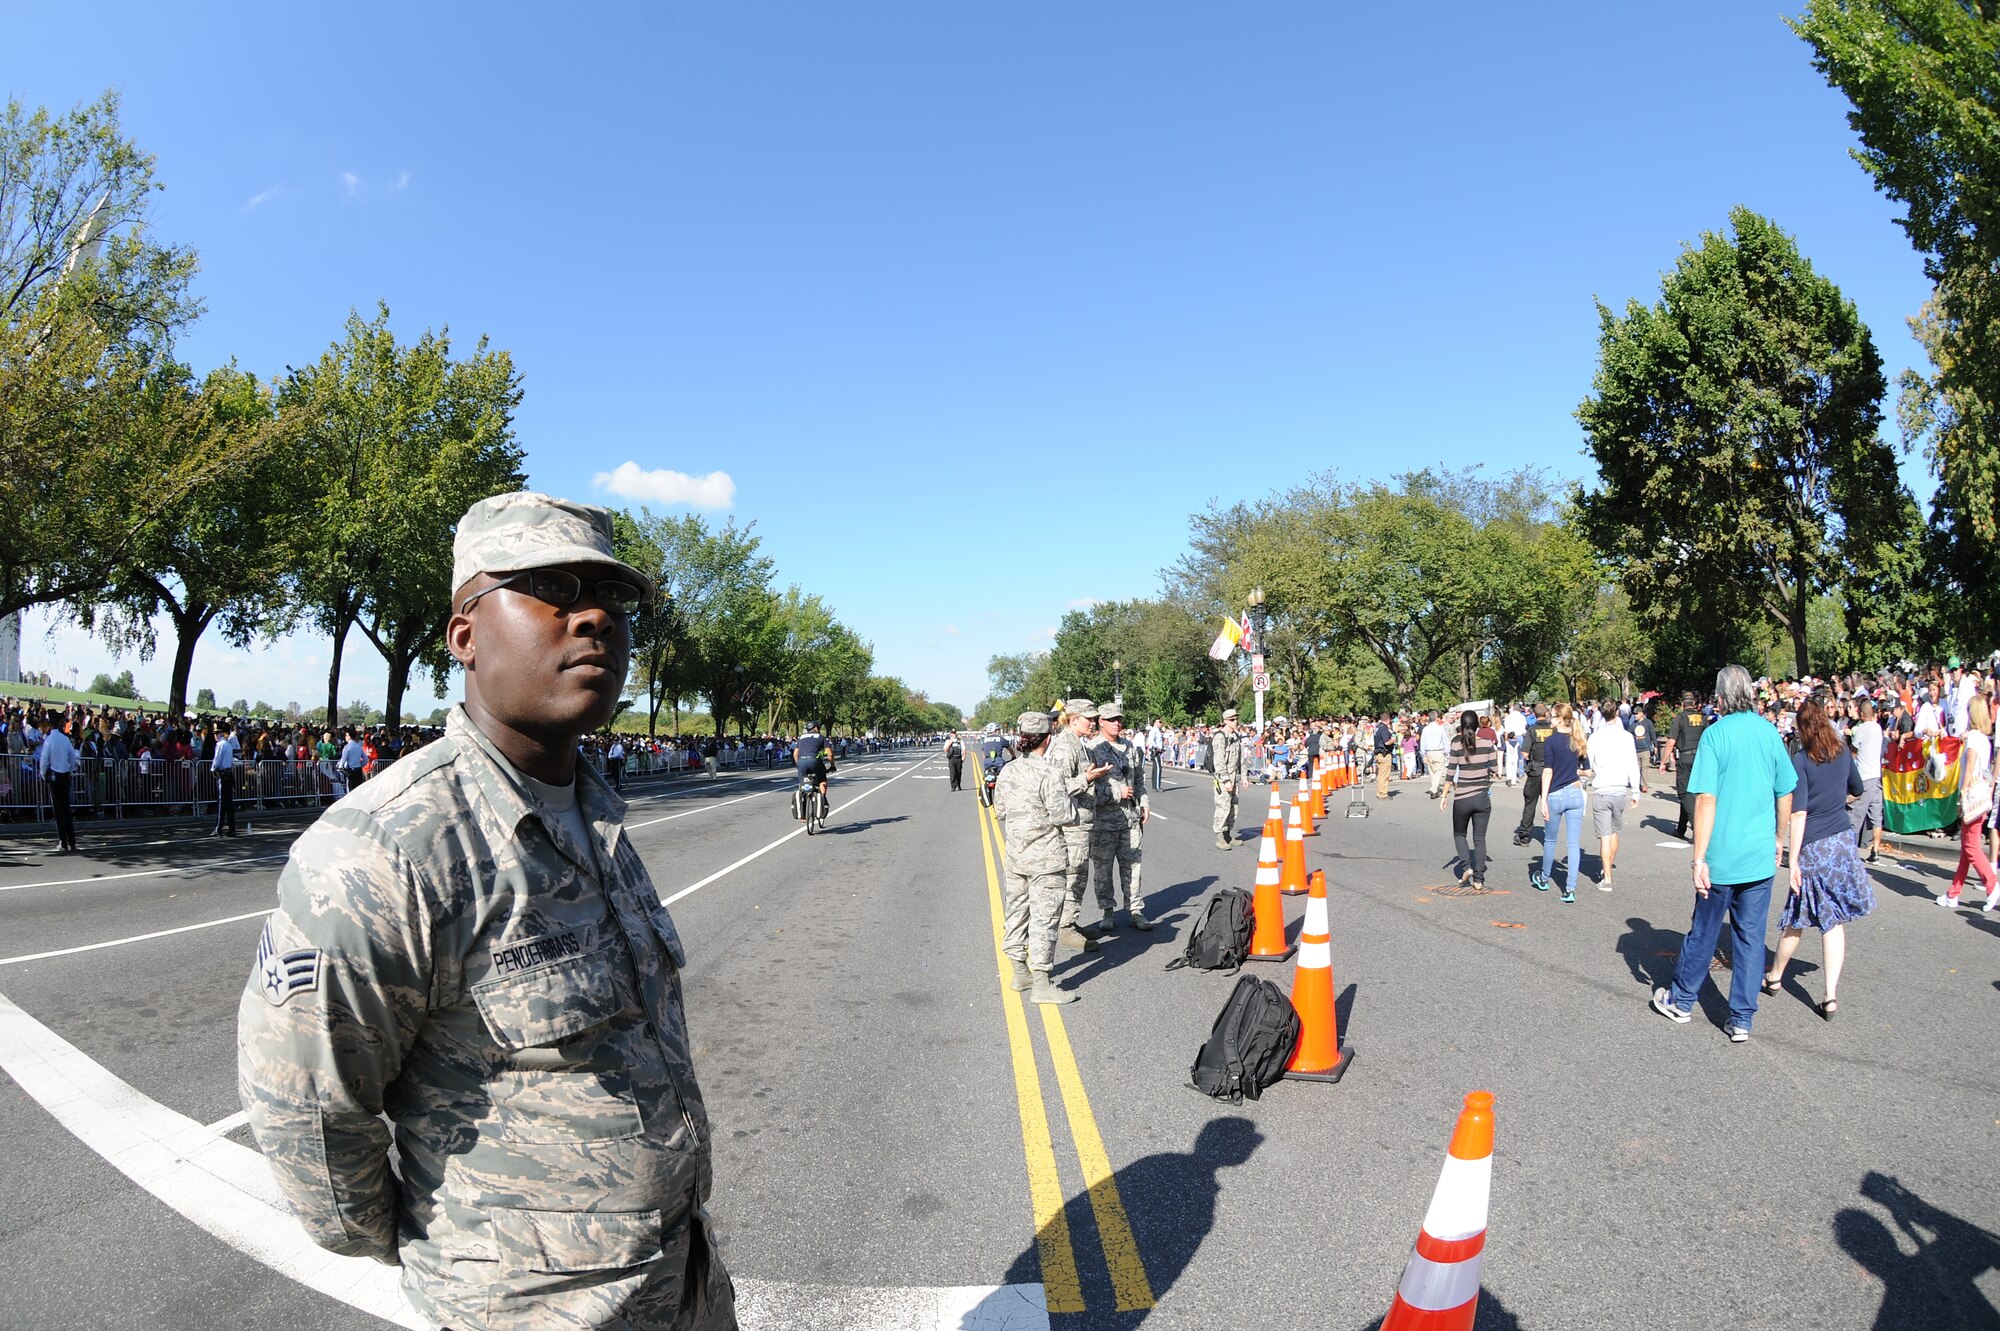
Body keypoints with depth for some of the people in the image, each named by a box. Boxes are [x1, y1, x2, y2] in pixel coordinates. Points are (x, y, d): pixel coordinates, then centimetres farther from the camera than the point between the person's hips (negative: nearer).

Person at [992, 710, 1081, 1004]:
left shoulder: (1007, 771, 3)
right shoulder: (1047, 775, -18)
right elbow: (1064, 816, -18)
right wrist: (1069, 799, 1)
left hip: (1014, 855, 7)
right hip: (1046, 858, -7)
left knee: (1016, 912, 16)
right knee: (1044, 917, -2)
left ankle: (1020, 972, 28)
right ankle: (1041, 983, 1)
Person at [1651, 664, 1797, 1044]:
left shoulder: (1716, 733, -11)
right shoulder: (1770, 732, 1)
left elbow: (1706, 800, -16)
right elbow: (1786, 794, 9)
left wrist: (1699, 859, -12)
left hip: (1723, 856, -3)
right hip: (1761, 857, 3)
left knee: (1704, 931, 11)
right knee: (1751, 937, 9)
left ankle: (1681, 1001, 27)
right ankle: (1742, 1021, 14)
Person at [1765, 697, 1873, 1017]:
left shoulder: (1800, 761, -13)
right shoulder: (1843, 754, 2)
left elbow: (1798, 814, -17)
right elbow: (1857, 790, 21)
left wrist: (1793, 860, -15)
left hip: (1813, 846, -4)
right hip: (1843, 841, 4)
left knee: (1797, 917, 9)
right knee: (1834, 920, 5)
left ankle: (1775, 976, 27)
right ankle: (1831, 996, 4)